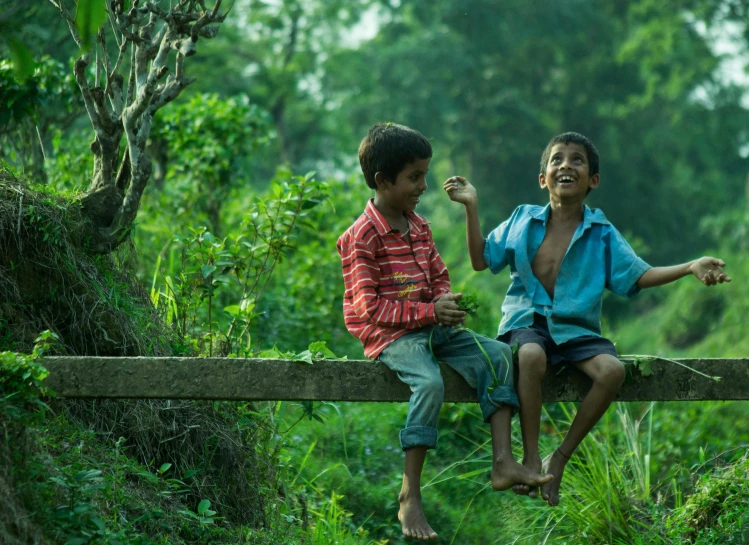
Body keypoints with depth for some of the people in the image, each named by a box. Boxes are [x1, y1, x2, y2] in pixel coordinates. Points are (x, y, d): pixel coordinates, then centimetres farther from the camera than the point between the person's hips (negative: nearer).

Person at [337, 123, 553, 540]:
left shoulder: (419, 226, 14)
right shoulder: (362, 237, -11)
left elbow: (440, 277, 22)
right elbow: (368, 306, -16)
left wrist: (448, 303, -3)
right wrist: (429, 311, -19)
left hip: (432, 328, 8)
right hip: (391, 336, -8)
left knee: (498, 355, -11)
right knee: (430, 382, -34)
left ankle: (503, 462, -17)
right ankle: (410, 498, -28)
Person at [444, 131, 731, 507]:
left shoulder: (602, 233, 7)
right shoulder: (522, 220, 8)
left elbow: (638, 276, 3)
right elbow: (481, 260, 10)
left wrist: (691, 268, -10)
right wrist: (472, 209, 1)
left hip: (577, 330, 2)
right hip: (528, 322, -2)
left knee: (612, 369, -28)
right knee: (531, 355, -38)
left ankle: (560, 458, -13)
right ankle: (530, 457, -25)